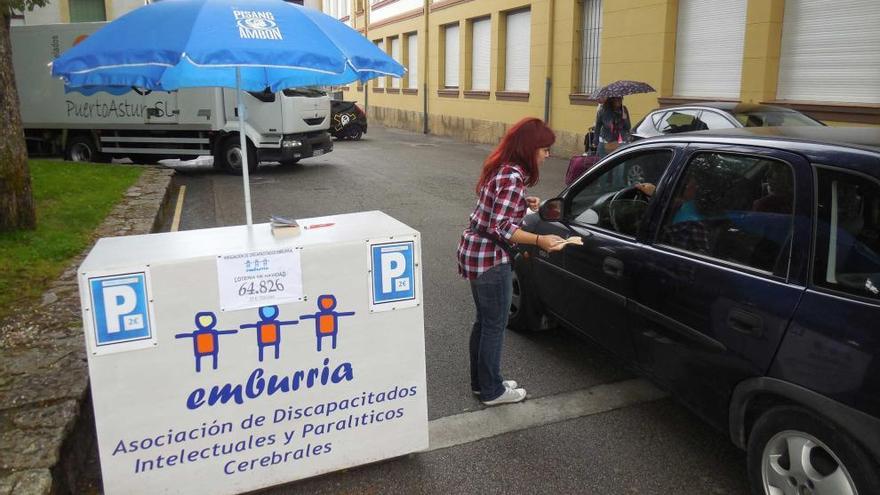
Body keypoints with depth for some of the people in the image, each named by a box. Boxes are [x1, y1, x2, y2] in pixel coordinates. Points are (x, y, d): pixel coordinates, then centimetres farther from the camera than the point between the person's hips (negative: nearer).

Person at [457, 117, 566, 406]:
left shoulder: (501, 167, 8)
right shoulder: (513, 176, -21)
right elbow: (501, 227, -24)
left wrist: (523, 203, 9)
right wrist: (539, 240, -29)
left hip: (475, 251, 10)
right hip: (490, 258, -10)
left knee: (484, 320, 19)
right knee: (495, 325, 4)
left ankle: (480, 381, 32)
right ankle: (492, 391, 18)